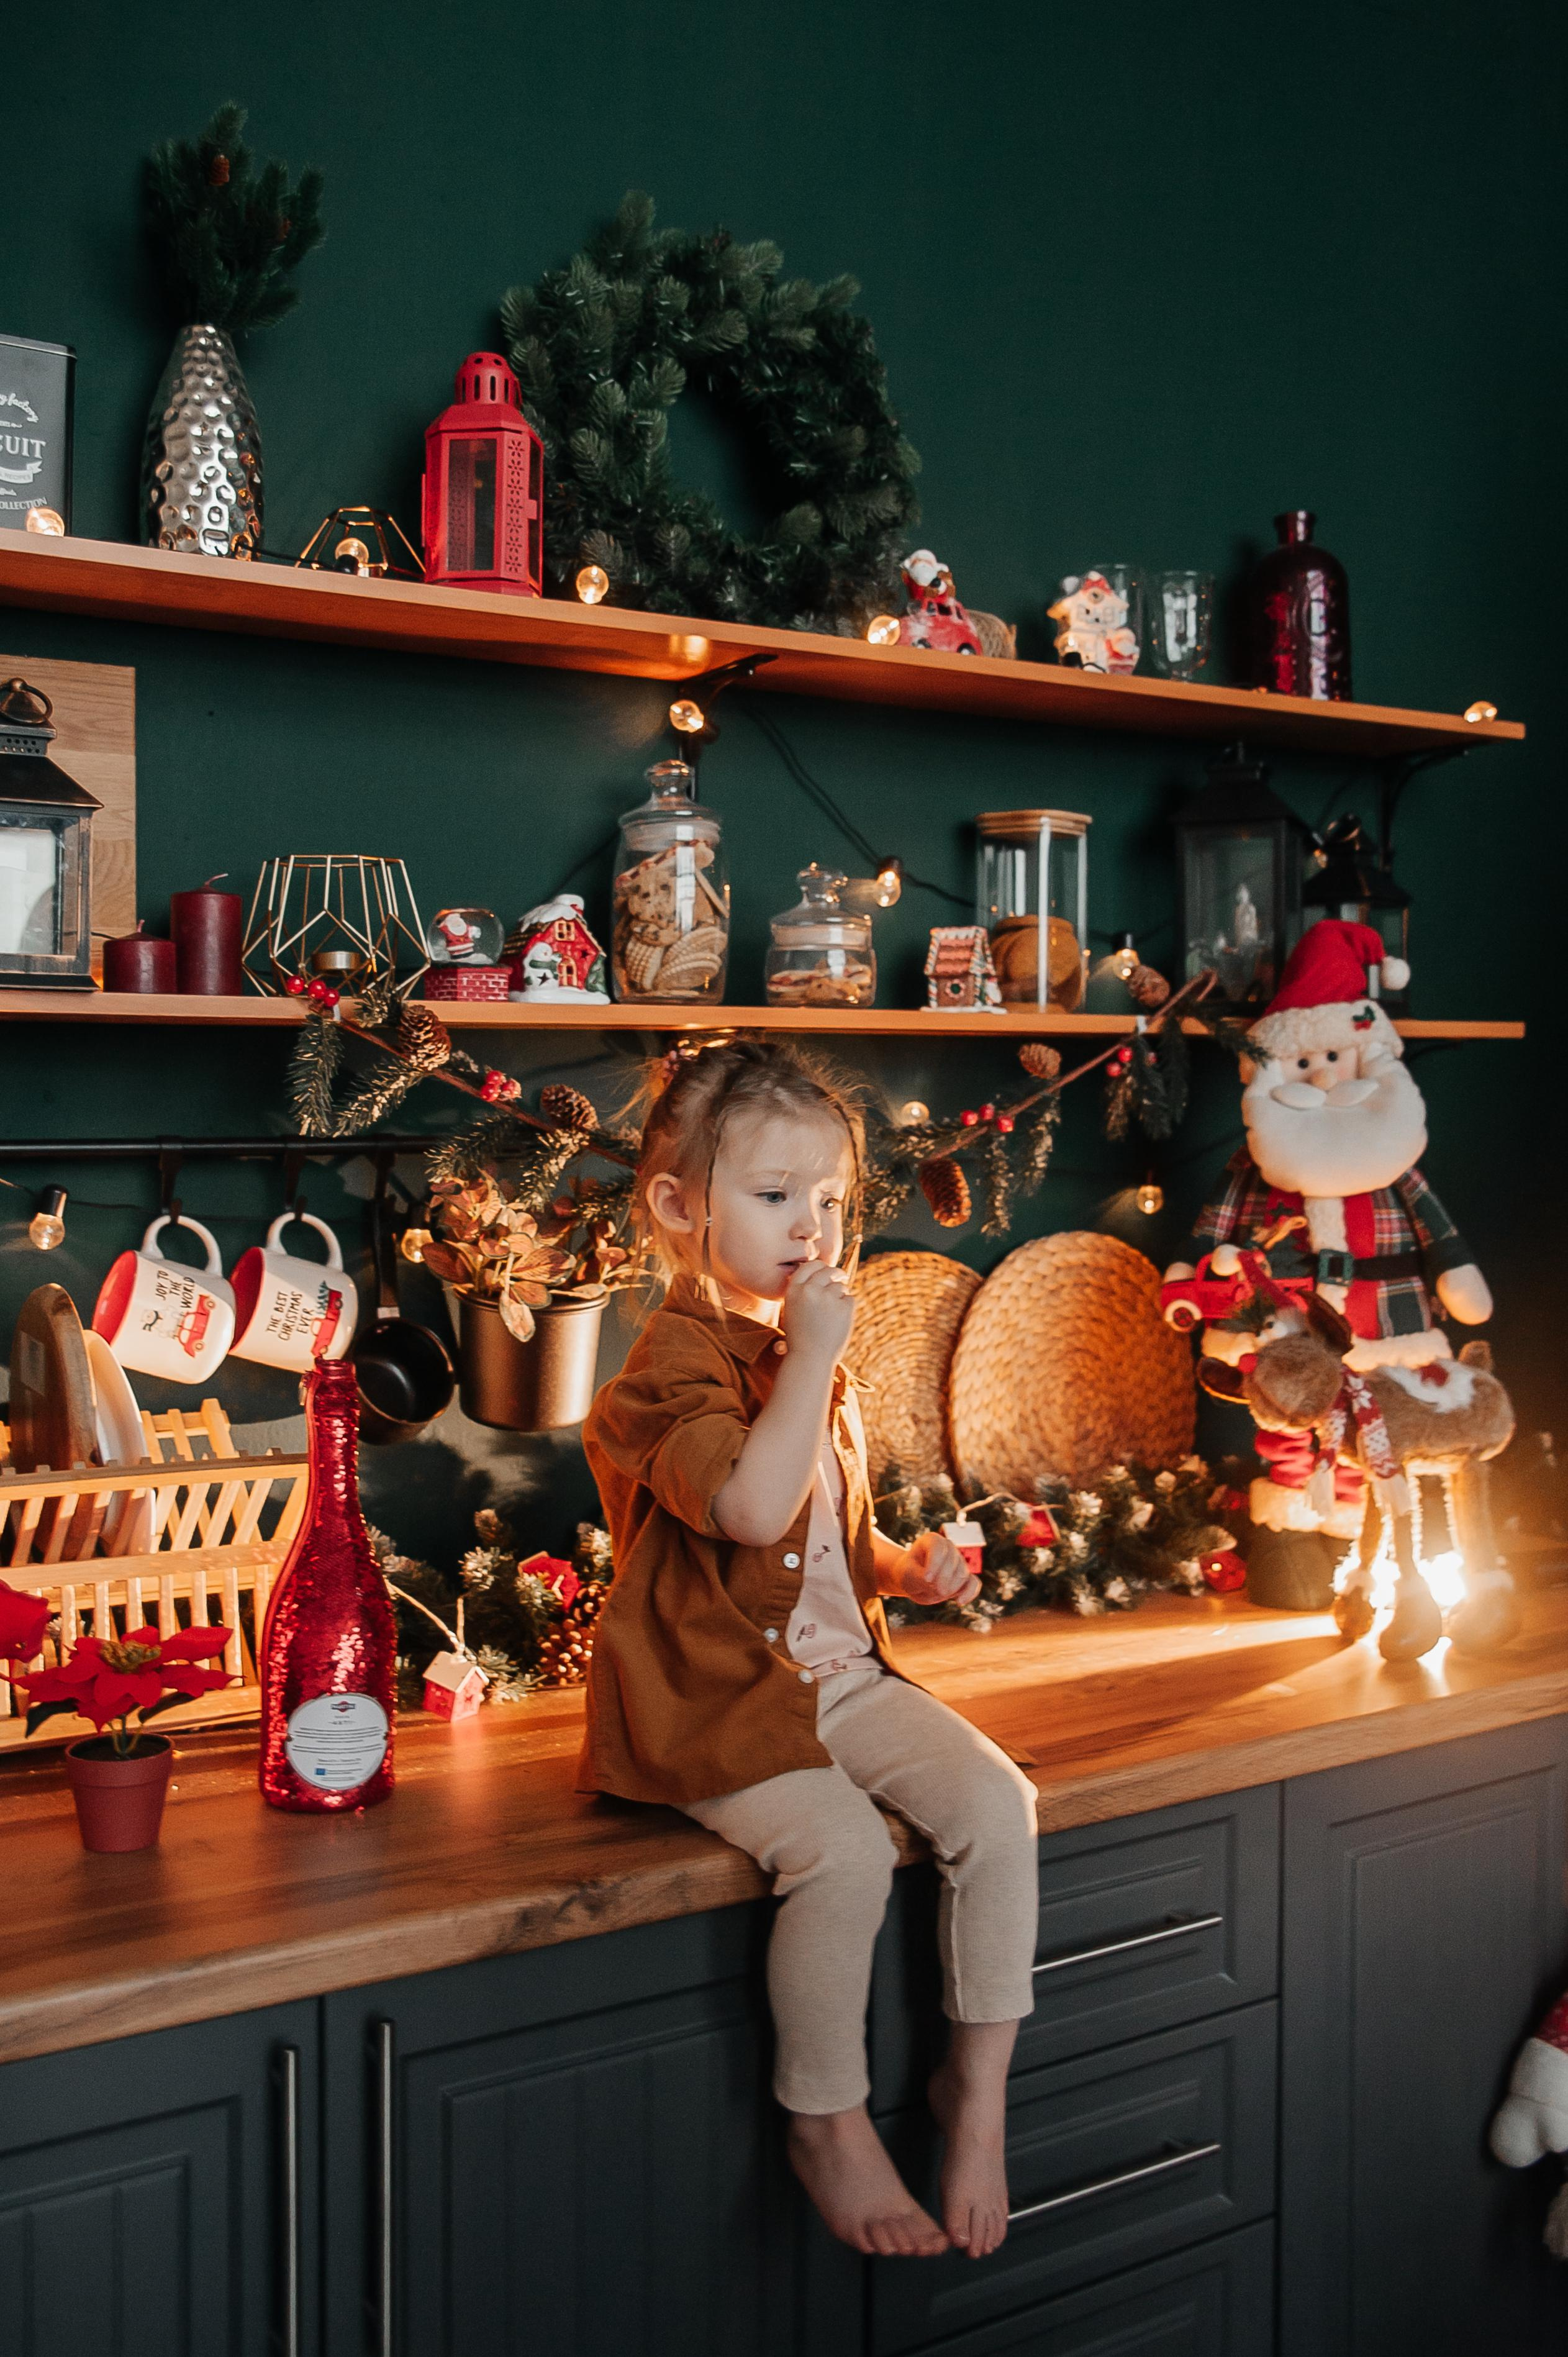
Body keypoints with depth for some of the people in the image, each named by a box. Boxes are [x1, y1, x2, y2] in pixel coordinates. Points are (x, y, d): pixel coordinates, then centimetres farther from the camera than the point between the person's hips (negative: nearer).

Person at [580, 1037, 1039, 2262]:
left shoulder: (810, 1352, 16)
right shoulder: (676, 1362, -13)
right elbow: (752, 1507, -32)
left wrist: (904, 1566, 6)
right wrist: (811, 1356, -25)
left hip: (839, 1668, 8)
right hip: (719, 1693, -8)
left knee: (997, 1804, -11)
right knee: (845, 1848, -29)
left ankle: (978, 2083, 5)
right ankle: (829, 2120, -5)